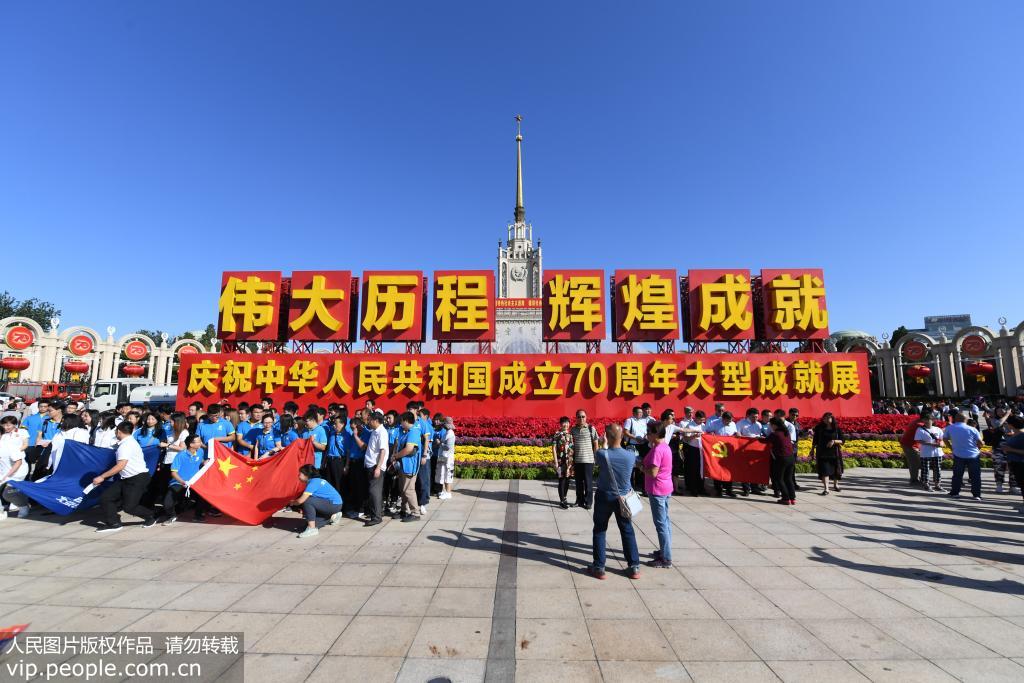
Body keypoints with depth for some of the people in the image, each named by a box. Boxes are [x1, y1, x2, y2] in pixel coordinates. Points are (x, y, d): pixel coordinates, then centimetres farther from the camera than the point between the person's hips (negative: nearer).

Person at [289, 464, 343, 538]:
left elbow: (301, 500, -21)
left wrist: (292, 502, 0)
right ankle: (332, 516, 24)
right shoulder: (317, 480, 9)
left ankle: (312, 529, -19)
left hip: (334, 504, -10)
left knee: (307, 501, -23)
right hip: (336, 505, 10)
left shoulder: (313, 483, -17)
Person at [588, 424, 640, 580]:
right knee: (627, 531, 17)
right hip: (623, 498, 2)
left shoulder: (602, 454, -22)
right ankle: (634, 567, 24)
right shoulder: (630, 455, -14)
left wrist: (604, 444, 18)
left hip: (604, 497, -2)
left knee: (599, 531, 12)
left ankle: (599, 568, 16)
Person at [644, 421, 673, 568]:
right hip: (666, 488, 10)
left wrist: (640, 466, -10)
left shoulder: (657, 449, -22)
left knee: (661, 524, -2)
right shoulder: (665, 446, 8)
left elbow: (652, 473, -25)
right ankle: (665, 551, 30)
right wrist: (644, 464, 7)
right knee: (665, 521, 18)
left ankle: (666, 559, 6)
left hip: (657, 490, -10)